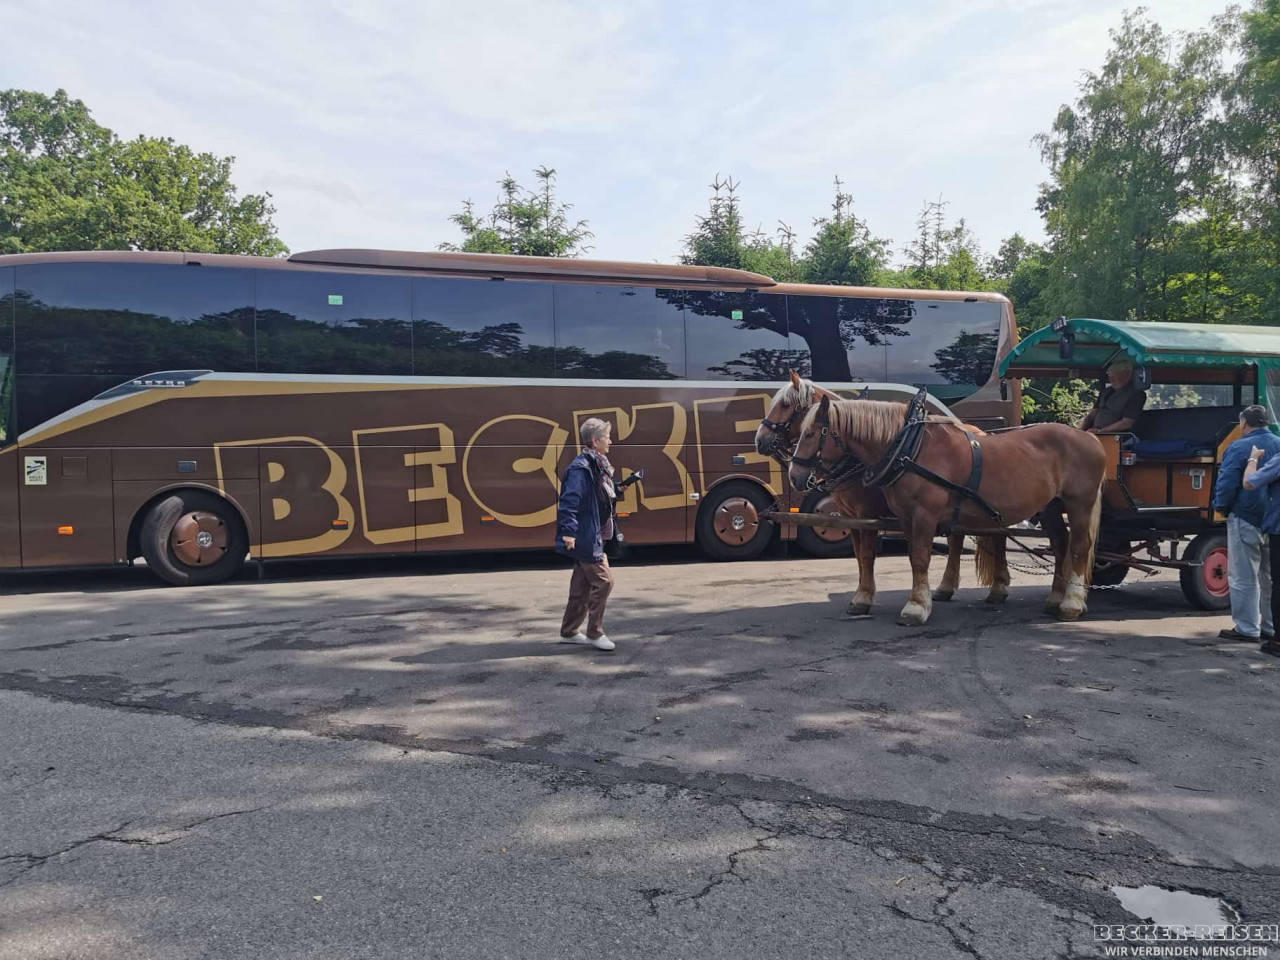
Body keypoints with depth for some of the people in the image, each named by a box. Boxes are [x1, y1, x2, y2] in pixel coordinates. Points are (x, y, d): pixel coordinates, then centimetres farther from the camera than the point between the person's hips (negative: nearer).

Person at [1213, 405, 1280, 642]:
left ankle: (1246, 628, 6)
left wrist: (1220, 507, 0)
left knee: (1243, 578, 2)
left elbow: (1226, 483, -16)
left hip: (1245, 520, -6)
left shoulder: (1239, 448, -13)